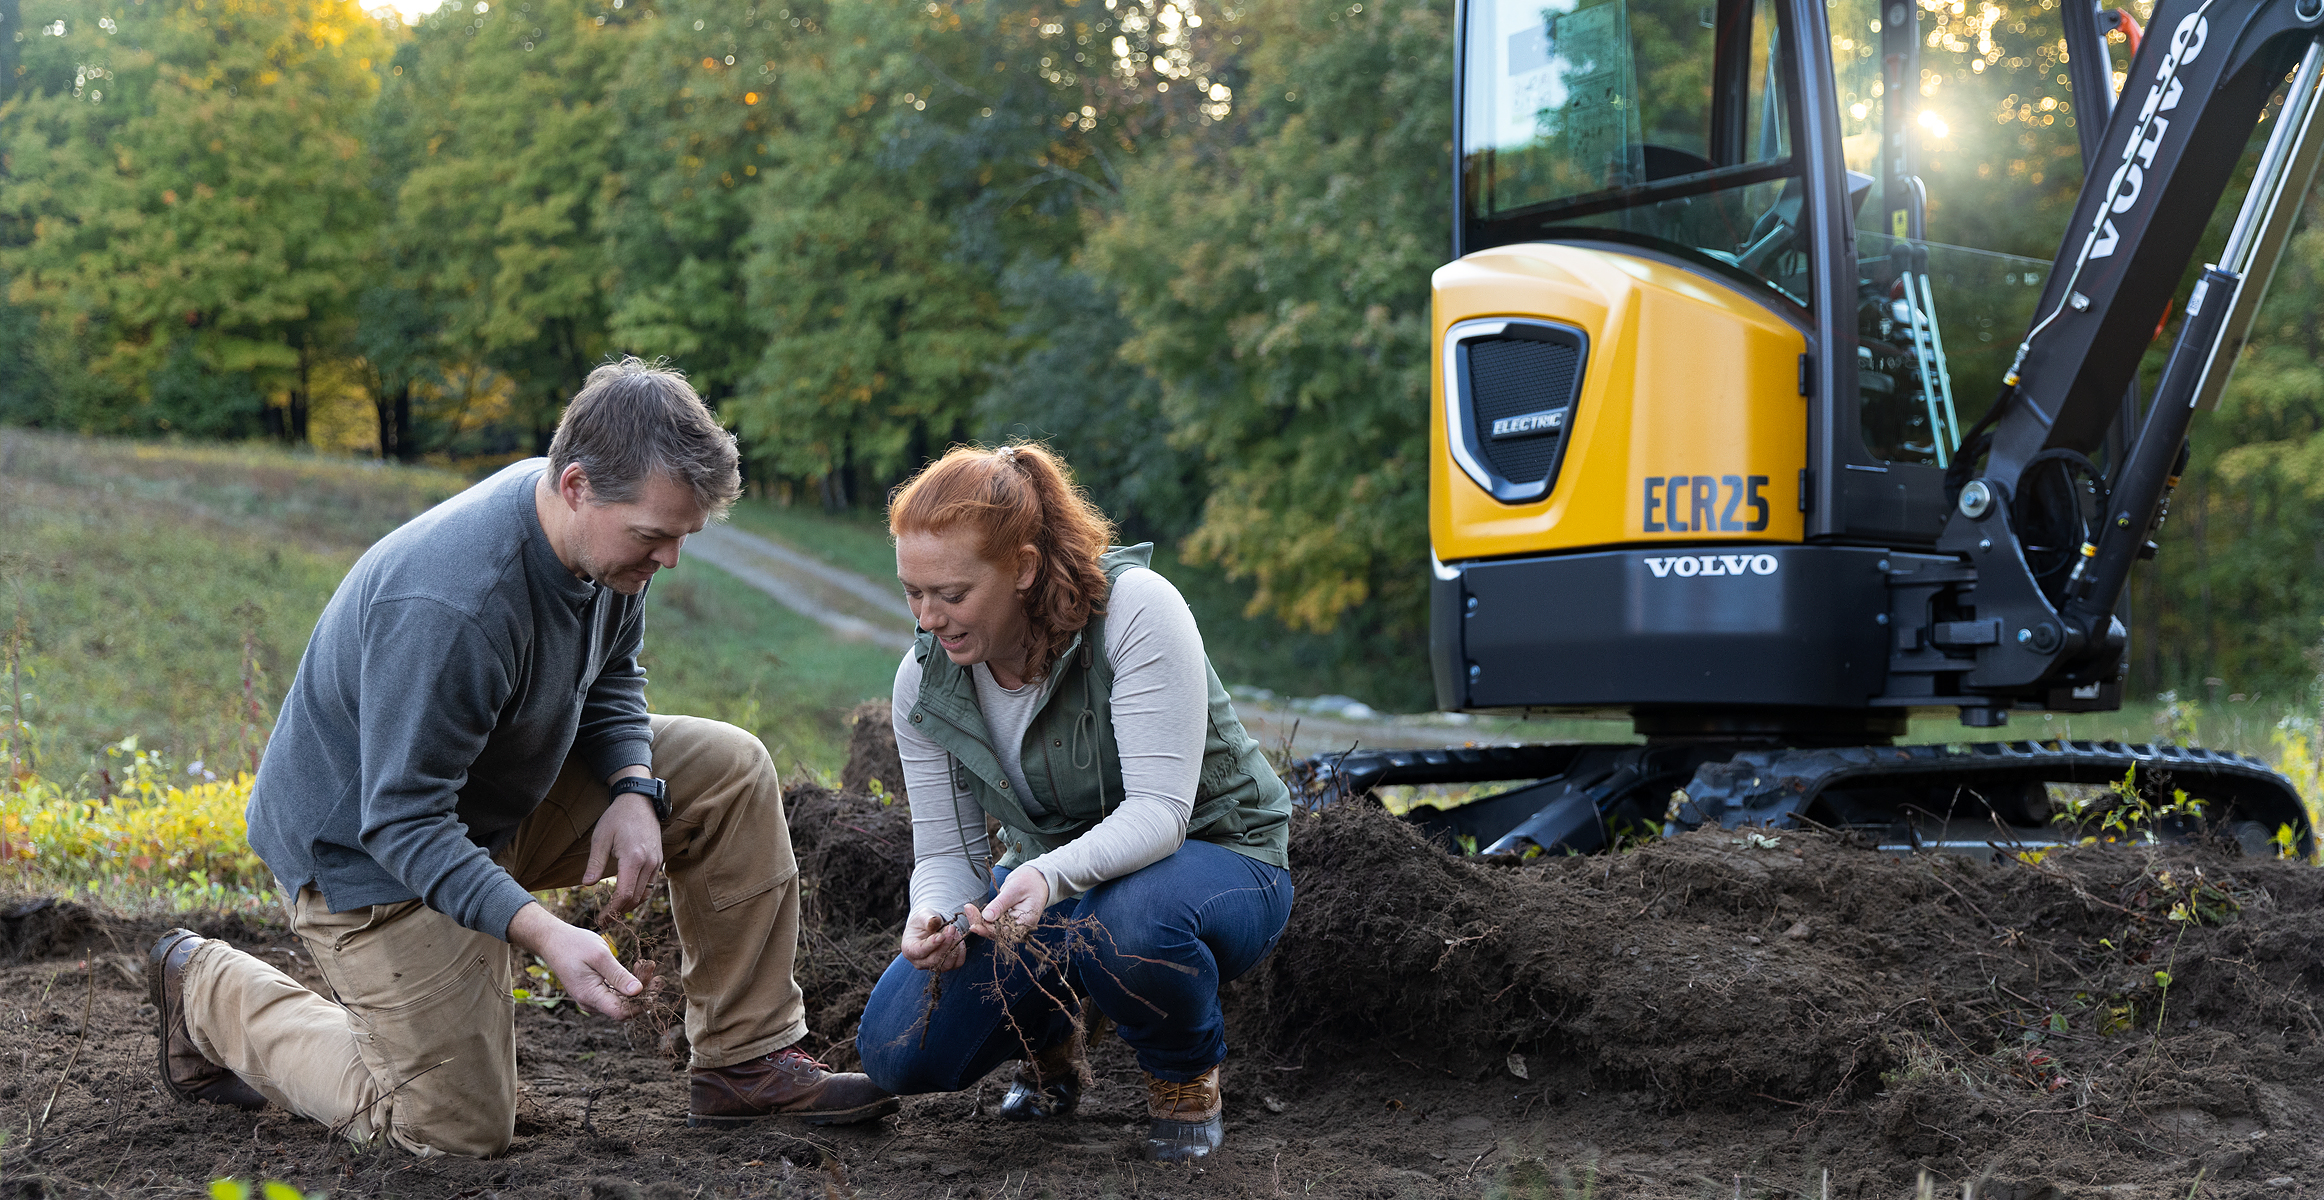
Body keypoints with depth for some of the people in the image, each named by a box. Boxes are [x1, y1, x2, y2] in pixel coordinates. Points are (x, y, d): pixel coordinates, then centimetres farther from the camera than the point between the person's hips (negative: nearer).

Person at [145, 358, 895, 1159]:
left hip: (502, 801, 8)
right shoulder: (450, 608, -37)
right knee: (460, 1128, -5)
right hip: (366, 850, -8)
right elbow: (403, 821, -33)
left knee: (730, 770, -5)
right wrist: (545, 934, -42)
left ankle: (749, 1063, 2)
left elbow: (610, 677, 8)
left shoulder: (611, 532, -11)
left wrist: (635, 790, -13)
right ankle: (209, 991, 12)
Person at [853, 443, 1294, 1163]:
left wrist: (1049, 875, -49)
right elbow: (947, 853, -5)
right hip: (1052, 881, 5)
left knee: (1128, 922, -42)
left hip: (1212, 858, -5)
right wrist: (932, 919, -28)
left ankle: (1186, 1074, -7)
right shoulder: (924, 681, -9)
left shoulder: (1137, 610, -26)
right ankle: (1049, 1039, 20)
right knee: (897, 1053, -14)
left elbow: (1159, 810, -31)